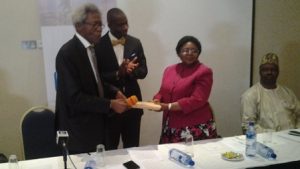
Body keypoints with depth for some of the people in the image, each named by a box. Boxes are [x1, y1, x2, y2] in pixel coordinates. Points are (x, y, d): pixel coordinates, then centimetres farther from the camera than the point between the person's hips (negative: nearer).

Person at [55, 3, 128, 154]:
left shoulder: (90, 48, 8)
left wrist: (114, 92, 1)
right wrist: (110, 104, -23)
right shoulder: (68, 53, -20)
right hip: (78, 130, -8)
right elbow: (75, 98, -24)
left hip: (93, 124, 8)